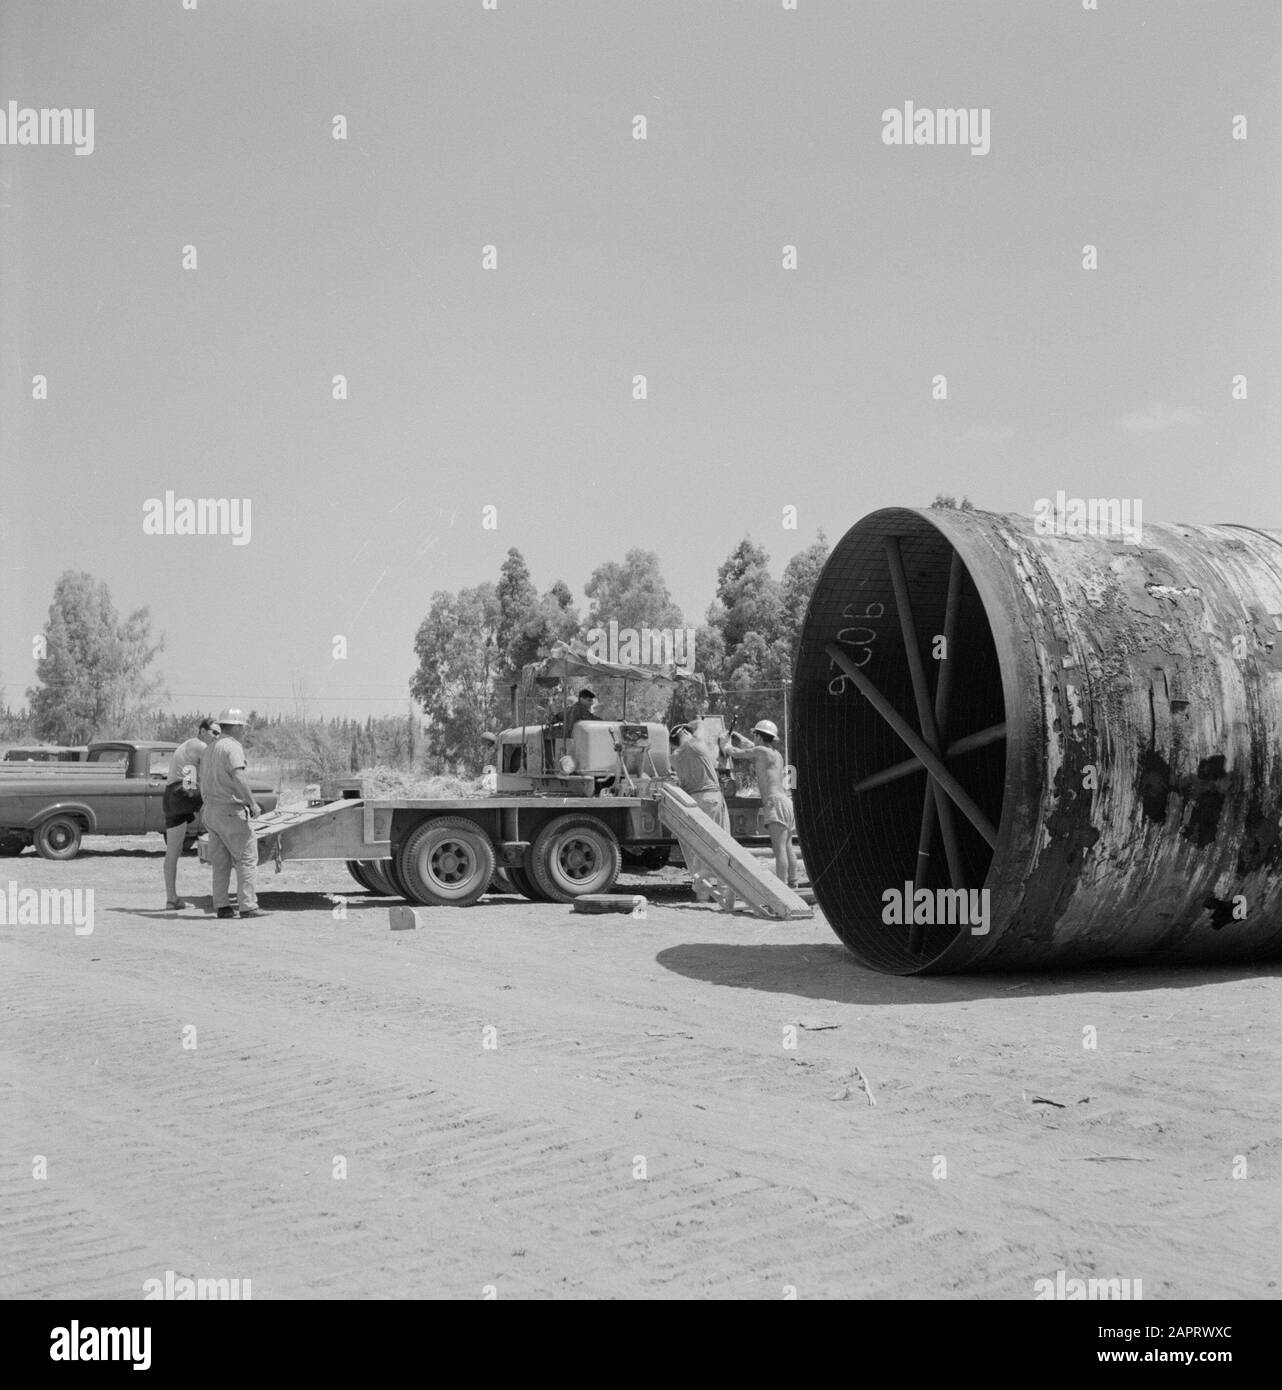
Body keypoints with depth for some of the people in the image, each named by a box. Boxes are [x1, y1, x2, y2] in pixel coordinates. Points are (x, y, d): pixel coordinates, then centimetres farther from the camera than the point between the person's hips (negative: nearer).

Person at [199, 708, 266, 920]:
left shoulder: (210, 749, 17)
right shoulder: (232, 747, -12)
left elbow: (203, 784, 22)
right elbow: (238, 777, -27)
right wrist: (252, 803, -22)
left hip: (211, 811, 9)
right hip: (231, 810, -9)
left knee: (221, 862, 11)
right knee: (247, 857, -5)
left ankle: (222, 906, 9)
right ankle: (248, 906, -9)